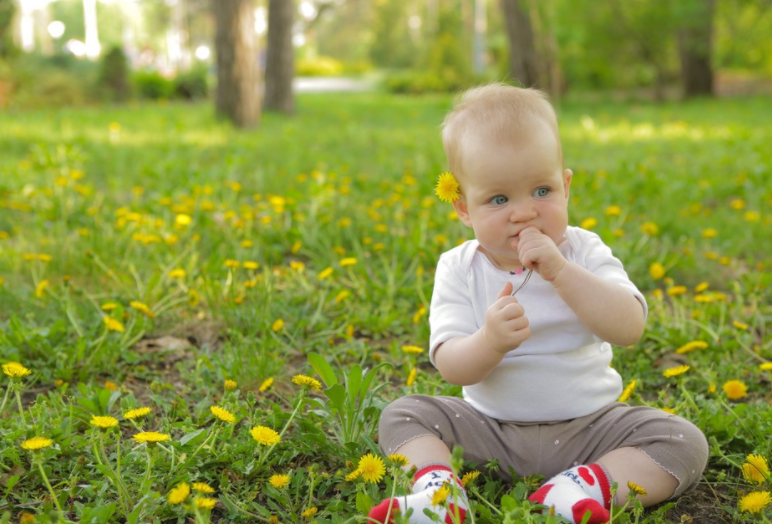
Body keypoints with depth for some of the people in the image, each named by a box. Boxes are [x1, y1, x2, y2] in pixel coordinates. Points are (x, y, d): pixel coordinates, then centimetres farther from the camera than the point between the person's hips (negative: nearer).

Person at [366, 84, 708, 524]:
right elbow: (451, 367, -15)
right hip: (490, 429, 1)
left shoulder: (585, 253, -6)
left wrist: (560, 272, -31)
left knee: (685, 442, -18)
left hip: (588, 425, 0)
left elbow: (630, 329, -22)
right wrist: (490, 341, -38)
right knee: (402, 415, -12)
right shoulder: (459, 269, -7)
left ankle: (592, 487, -32)